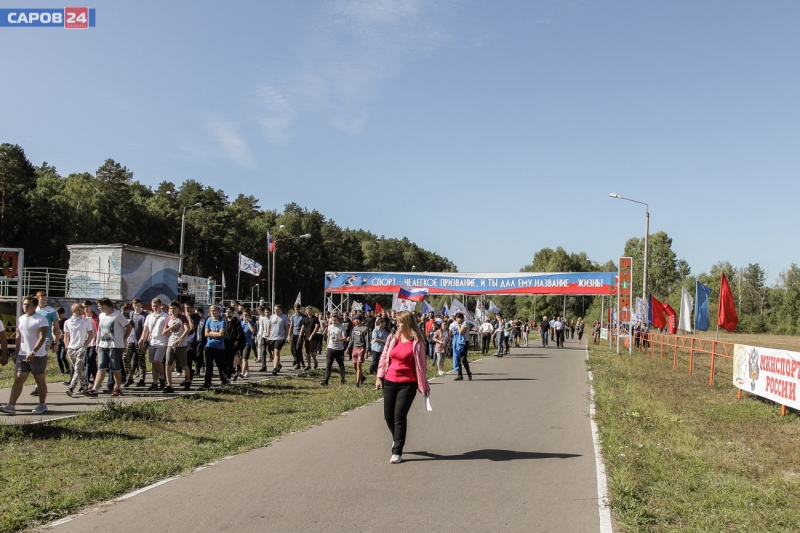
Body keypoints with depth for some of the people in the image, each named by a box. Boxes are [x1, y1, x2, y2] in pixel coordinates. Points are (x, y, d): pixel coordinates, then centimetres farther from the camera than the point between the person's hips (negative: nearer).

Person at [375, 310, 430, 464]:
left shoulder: (416, 342, -6)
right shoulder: (392, 339, 5)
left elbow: (421, 364, -2)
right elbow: (384, 357, 12)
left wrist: (424, 385, 0)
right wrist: (379, 377, 7)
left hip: (408, 384, -5)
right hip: (389, 382, 5)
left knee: (399, 416, -7)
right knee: (388, 416, 11)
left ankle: (397, 452, 4)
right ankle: (397, 438, 40)